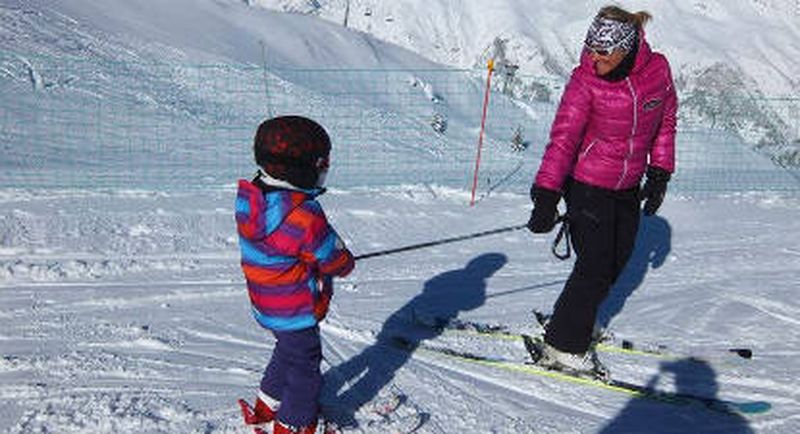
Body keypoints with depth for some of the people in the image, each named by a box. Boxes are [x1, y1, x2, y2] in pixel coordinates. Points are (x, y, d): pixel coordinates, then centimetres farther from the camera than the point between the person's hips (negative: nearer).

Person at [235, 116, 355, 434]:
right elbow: (338, 263, -20)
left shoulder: (250, 198, -7)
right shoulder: (304, 216, -32)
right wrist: (345, 261, 1)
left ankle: (267, 407, 46)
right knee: (304, 364, 13)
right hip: (298, 310, -8)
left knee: (288, 351, 29)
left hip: (266, 304, 8)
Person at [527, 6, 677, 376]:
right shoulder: (585, 79, -19)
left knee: (617, 261, 15)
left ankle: (573, 322, 34)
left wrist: (659, 175, 7)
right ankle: (563, 347, 7)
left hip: (628, 187, 6)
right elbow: (563, 138, -25)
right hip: (587, 185, -5)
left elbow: (665, 122, 8)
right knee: (596, 267, -7)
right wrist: (547, 196, -33)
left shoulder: (657, 69, -8)